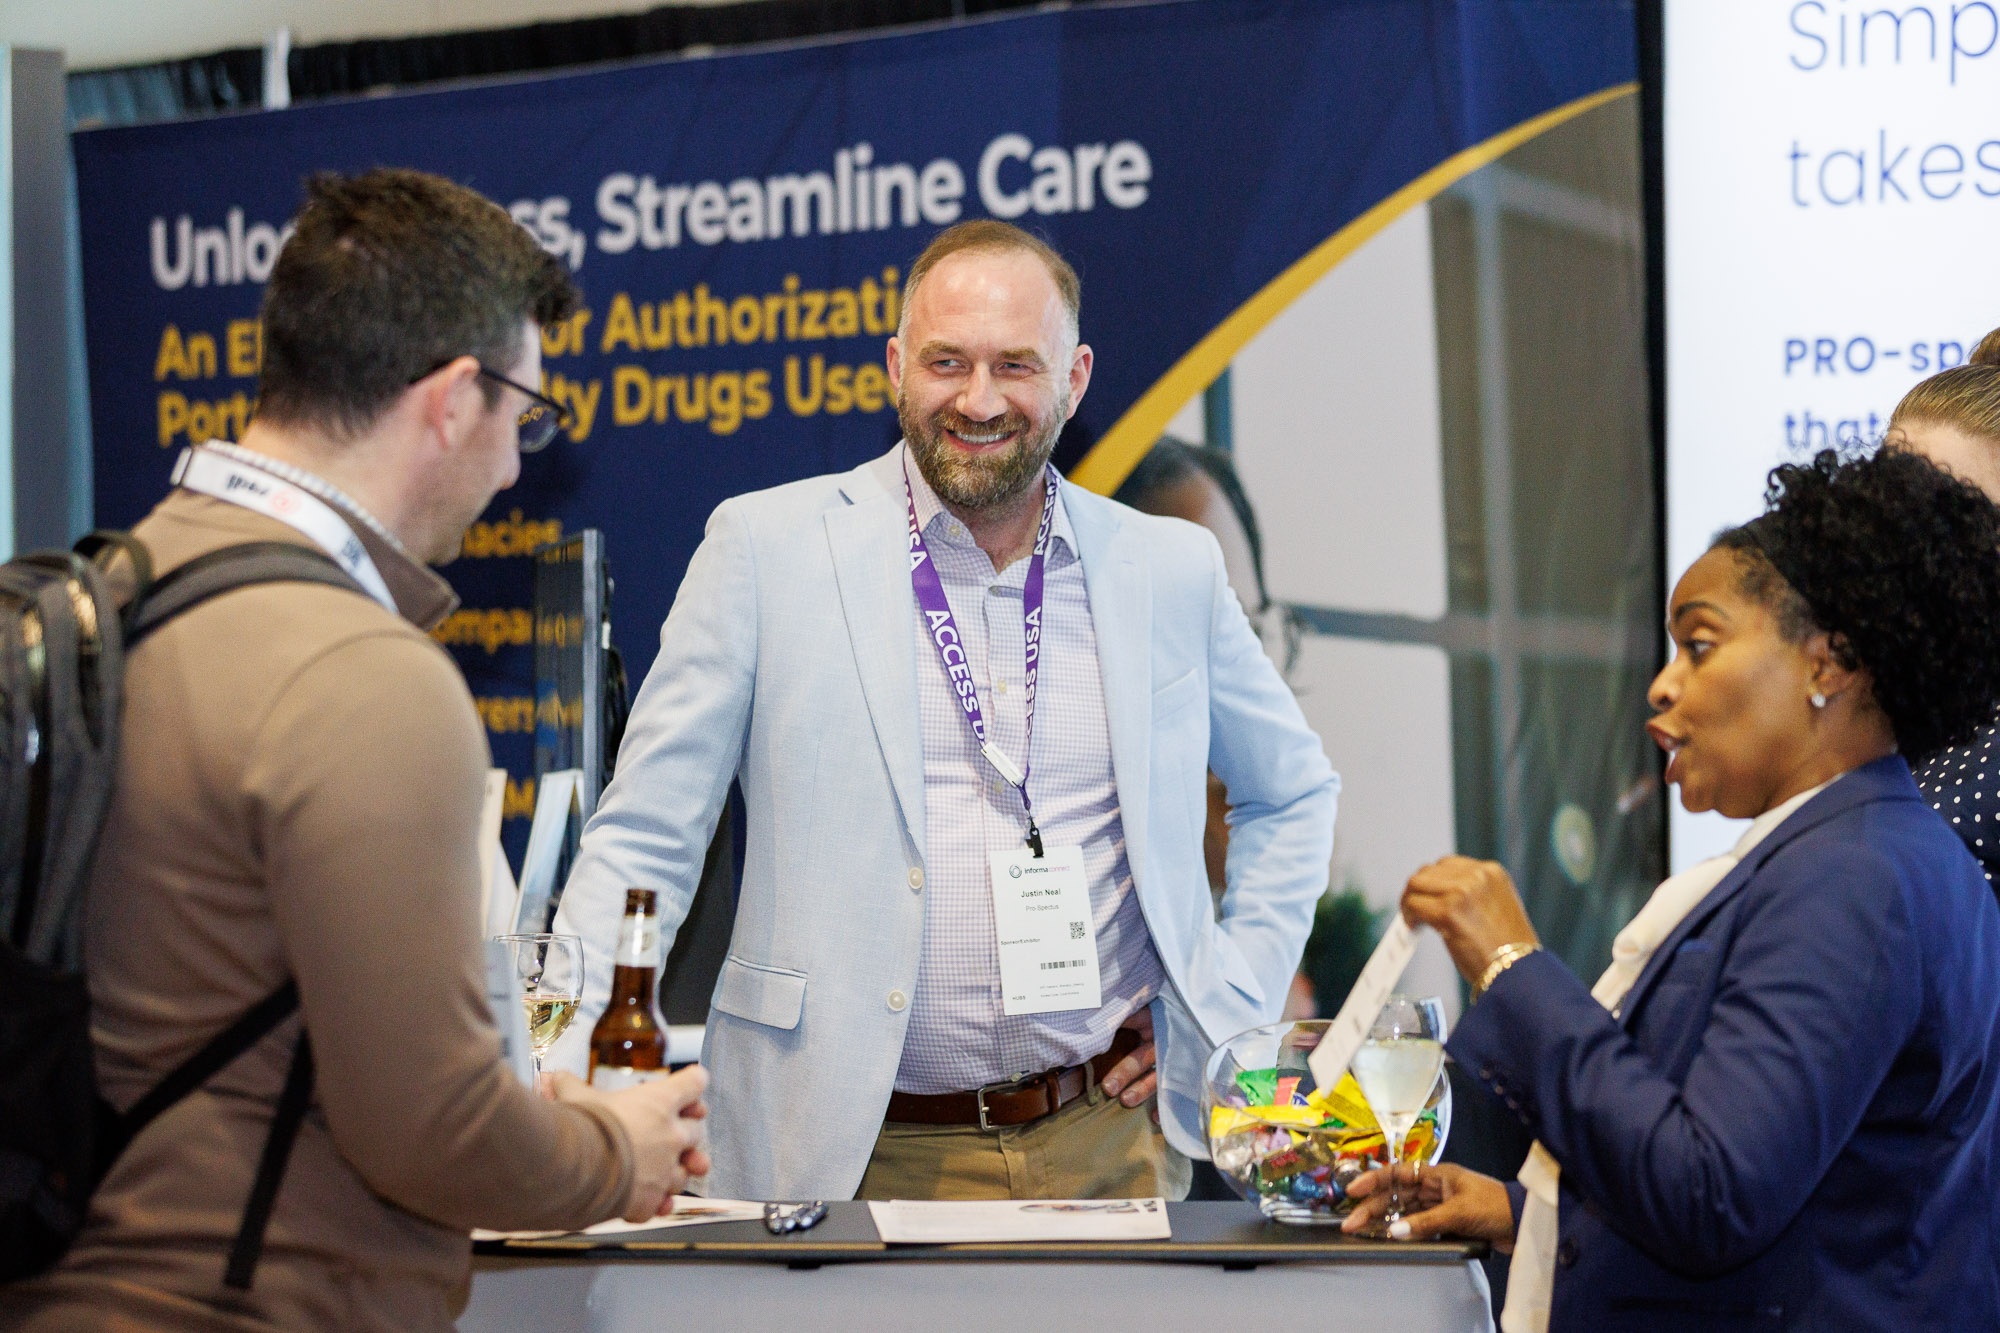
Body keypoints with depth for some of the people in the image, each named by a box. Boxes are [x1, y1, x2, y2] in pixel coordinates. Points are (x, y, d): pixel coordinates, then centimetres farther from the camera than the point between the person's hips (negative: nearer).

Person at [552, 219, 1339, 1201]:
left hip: (1112, 1148, 3)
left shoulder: (1170, 569, 9)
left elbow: (1293, 791, 25)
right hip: (858, 1158, -2)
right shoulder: (765, 548, 0)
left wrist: (1234, 1002, 12)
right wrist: (554, 1072, -14)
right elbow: (644, 838, -1)